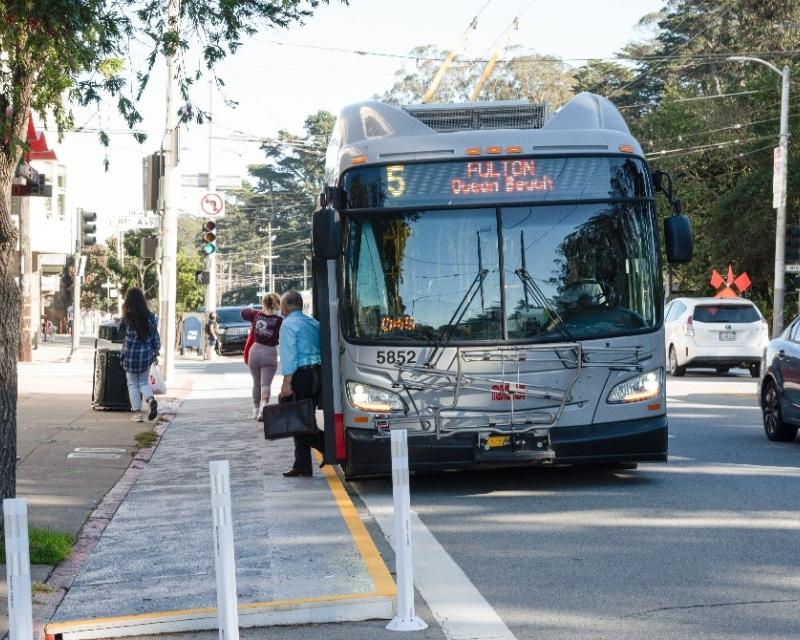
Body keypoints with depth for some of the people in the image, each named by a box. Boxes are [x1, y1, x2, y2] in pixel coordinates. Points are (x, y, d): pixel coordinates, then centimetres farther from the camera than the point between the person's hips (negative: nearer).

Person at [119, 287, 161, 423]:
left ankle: (137, 412, 6)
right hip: (146, 354, 3)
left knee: (133, 384, 10)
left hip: (131, 354, -3)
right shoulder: (150, 317, -2)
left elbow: (122, 331, 10)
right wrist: (155, 354, 12)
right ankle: (151, 399, -12)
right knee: (144, 382, 17)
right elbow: (155, 337, 4)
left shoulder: (126, 318, -11)